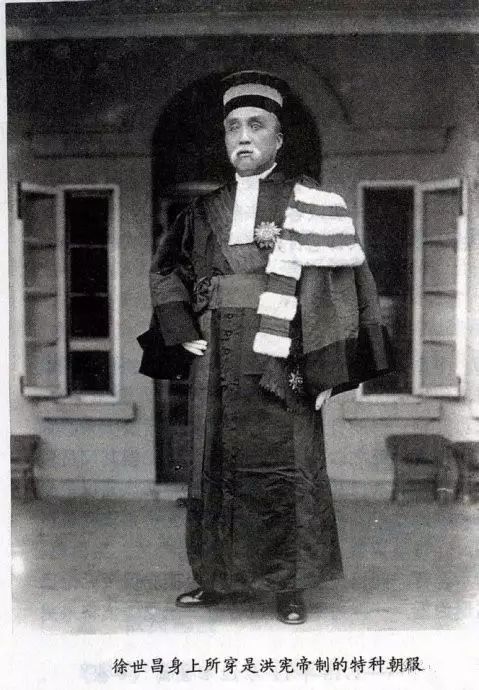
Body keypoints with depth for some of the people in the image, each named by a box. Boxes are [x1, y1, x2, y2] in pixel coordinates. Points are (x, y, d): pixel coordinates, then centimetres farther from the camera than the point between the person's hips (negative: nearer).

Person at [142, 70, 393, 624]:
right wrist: (184, 330, 8)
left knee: (284, 465, 0)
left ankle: (290, 587, 14)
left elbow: (337, 280, -5)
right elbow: (167, 270, 23)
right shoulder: (206, 211, 11)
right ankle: (220, 579, 24)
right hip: (216, 365, 4)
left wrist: (326, 368, -11)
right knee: (216, 463, 10)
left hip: (279, 361, -4)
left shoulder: (306, 202, -1)